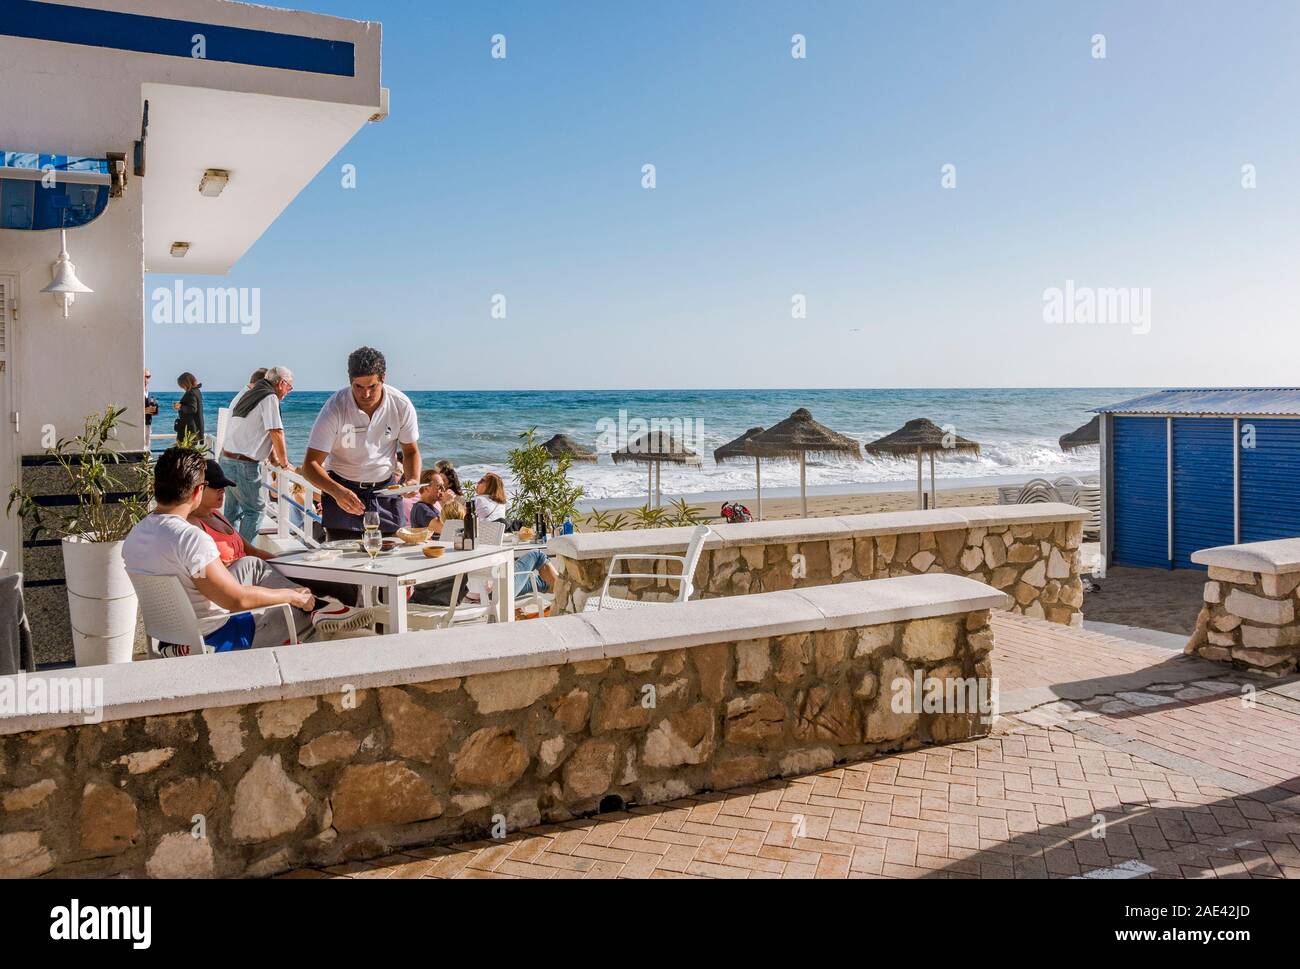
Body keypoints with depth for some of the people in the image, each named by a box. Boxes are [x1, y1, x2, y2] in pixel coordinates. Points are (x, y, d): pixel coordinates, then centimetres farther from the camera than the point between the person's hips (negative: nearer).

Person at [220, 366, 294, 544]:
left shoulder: (247, 395, 16)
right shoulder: (270, 398, -12)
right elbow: (276, 433, -14)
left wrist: (274, 459, 17)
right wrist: (284, 462, -2)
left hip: (226, 459, 9)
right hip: (244, 464, -9)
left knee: (233, 509, 16)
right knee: (255, 510, -1)